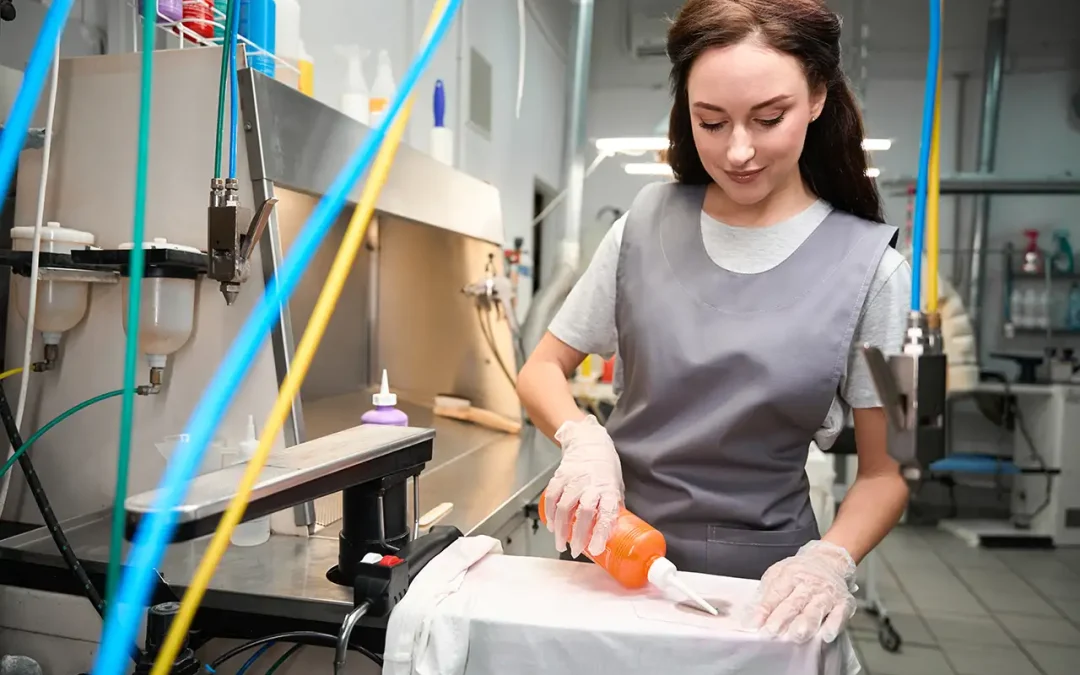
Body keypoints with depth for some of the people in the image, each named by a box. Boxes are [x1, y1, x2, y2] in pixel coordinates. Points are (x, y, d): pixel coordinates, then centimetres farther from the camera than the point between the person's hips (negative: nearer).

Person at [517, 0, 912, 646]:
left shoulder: (869, 266, -11)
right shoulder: (647, 222, -5)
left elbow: (885, 472, -5)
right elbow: (543, 370, 1)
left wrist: (829, 561, -24)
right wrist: (585, 440, -18)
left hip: (760, 576, -2)